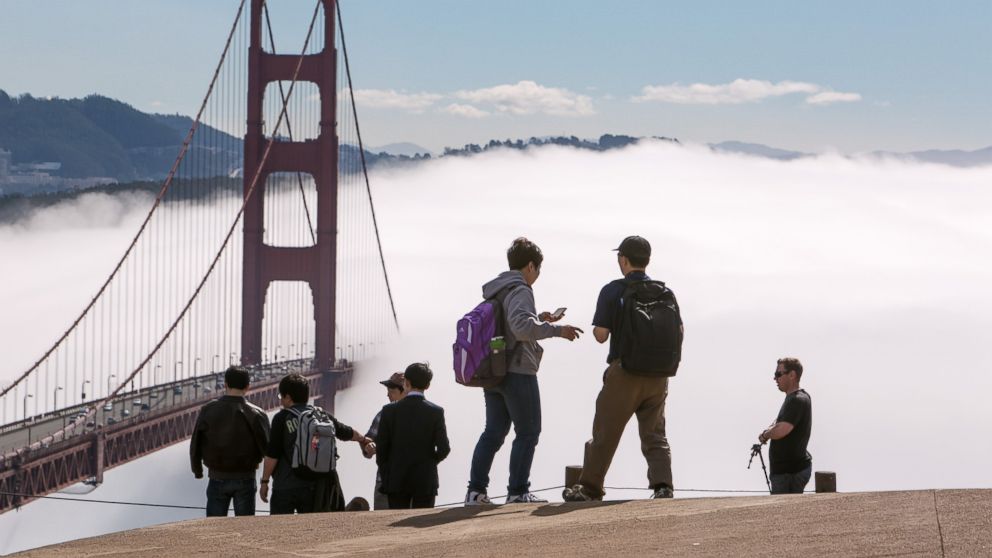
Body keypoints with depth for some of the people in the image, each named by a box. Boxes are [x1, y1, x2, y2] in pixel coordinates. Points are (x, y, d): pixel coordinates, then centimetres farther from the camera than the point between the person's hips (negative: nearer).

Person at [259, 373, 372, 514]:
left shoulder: (282, 418, -6)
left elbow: (272, 455, -9)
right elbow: (347, 433, 28)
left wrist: (264, 481, 0)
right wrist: (363, 439, 49)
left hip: (286, 487, -5)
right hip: (314, 487, 5)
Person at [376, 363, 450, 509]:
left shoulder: (390, 410, -4)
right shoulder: (436, 412, -6)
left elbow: (381, 447, -2)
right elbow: (443, 449, -8)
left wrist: (386, 476, 8)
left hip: (397, 480, 0)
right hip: (426, 481, 0)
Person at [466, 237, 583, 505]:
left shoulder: (495, 290, 15)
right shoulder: (520, 291, -13)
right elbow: (521, 327, -27)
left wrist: (538, 319, 23)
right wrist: (556, 329, -22)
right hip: (518, 372, -9)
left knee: (493, 432, 14)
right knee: (527, 432, 1)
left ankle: (476, 490, 9)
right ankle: (518, 491, -1)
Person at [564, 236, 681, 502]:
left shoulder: (613, 291, -6)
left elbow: (600, 334, -9)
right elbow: (678, 331, 4)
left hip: (624, 372, -4)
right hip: (657, 375, 4)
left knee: (605, 432, 5)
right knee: (654, 434, 8)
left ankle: (590, 488, 11)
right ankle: (663, 484, -8)